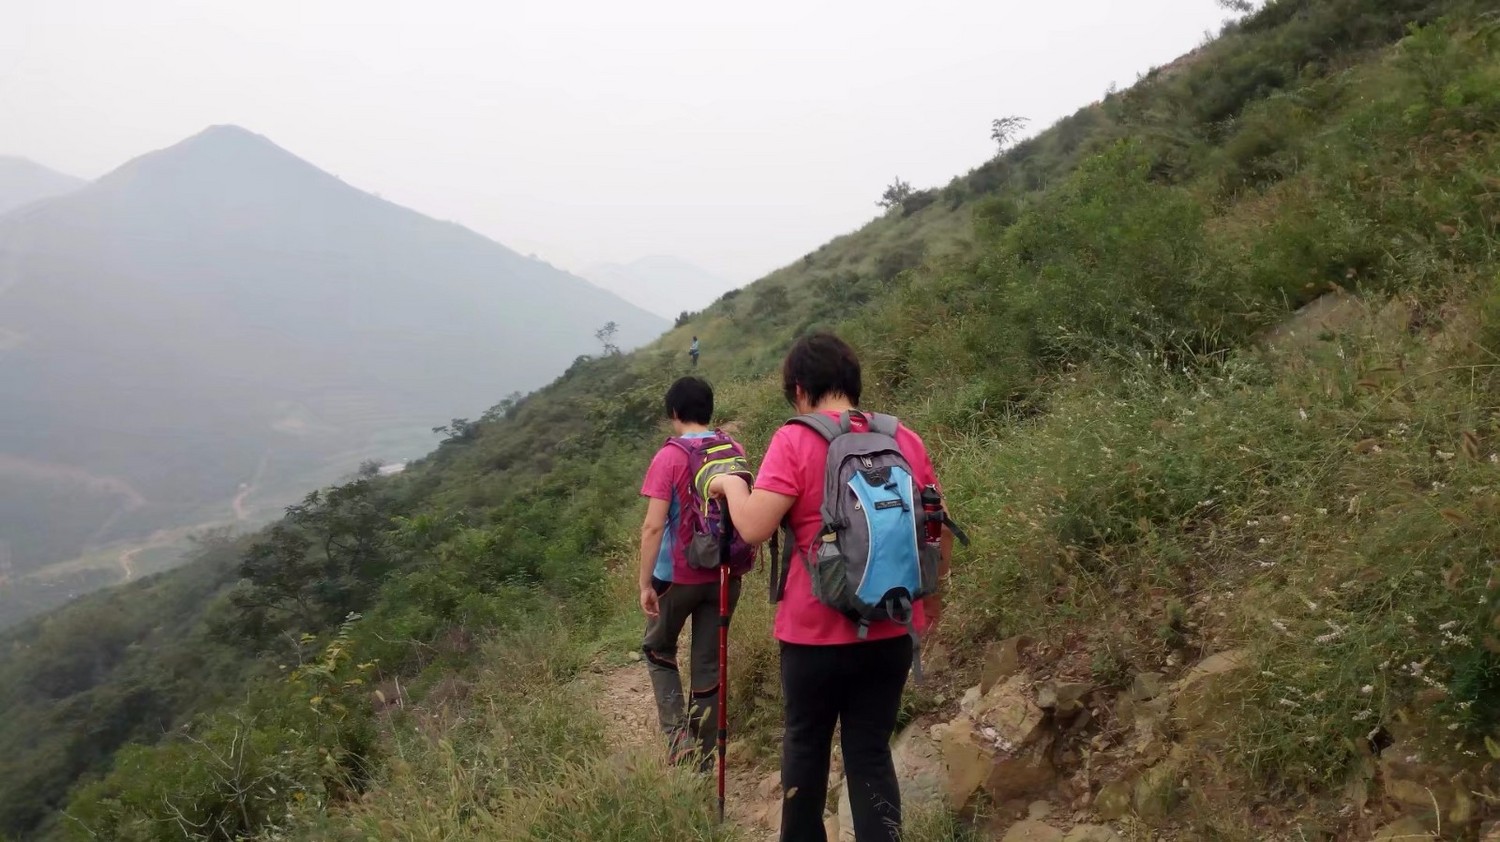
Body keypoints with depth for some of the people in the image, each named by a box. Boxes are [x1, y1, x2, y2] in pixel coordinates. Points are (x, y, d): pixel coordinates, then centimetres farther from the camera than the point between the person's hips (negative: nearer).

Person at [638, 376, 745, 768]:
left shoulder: (669, 457, -15)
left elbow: (653, 526, -18)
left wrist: (645, 583, -13)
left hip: (678, 576, -4)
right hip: (723, 575, 4)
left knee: (658, 651, 18)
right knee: (709, 663, 13)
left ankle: (678, 734, 5)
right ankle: (704, 751, 20)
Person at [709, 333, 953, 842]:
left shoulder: (795, 441, -12)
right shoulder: (905, 440, 3)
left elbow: (754, 528, -20)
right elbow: (941, 528, 8)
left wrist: (732, 485, -1)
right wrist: (933, 589, 22)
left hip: (817, 631, -3)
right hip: (892, 630, 4)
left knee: (806, 743, 17)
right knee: (871, 750, 11)